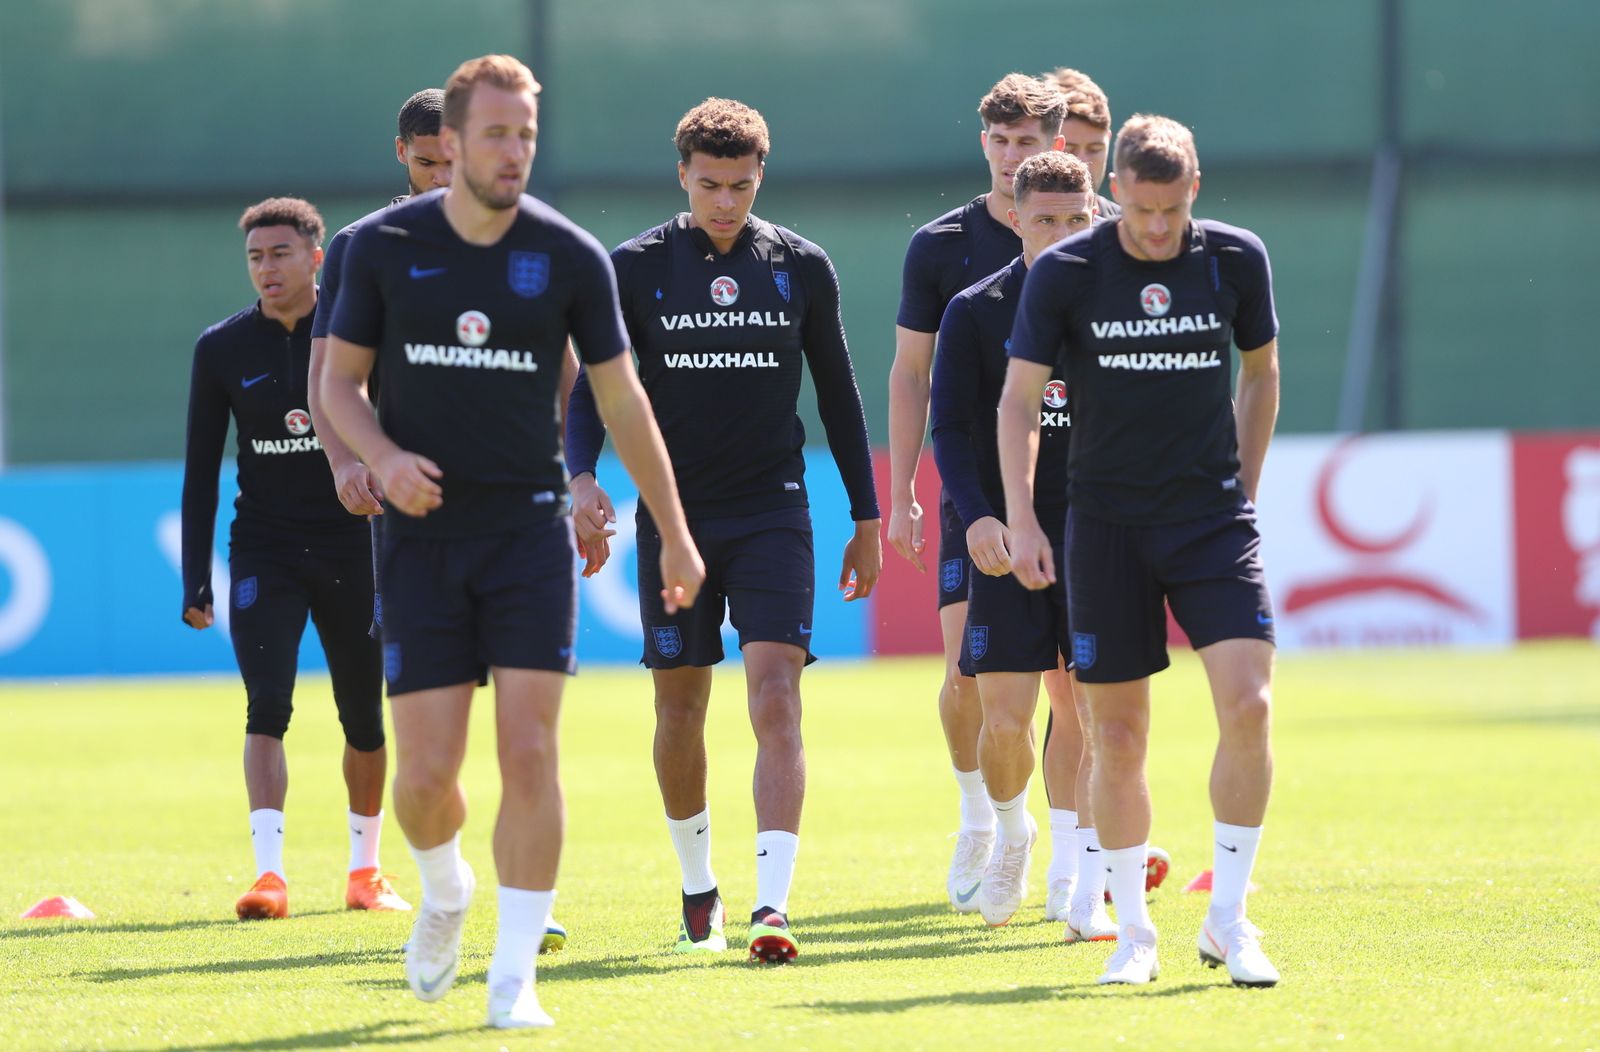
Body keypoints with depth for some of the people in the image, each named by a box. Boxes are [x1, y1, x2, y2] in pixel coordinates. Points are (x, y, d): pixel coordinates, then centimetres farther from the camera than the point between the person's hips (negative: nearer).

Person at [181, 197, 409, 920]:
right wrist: (195, 581, 1)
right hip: (263, 553, 0)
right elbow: (201, 471, 6)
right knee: (266, 706, -15)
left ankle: (365, 869, 23)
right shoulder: (222, 349, 1)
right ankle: (269, 873, -21)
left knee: (365, 719, 6)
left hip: (352, 550, 0)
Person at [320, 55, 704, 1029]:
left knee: (529, 752, -11)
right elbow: (338, 379, 7)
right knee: (425, 774, -2)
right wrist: (385, 457, -14)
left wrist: (675, 534, 10)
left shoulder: (571, 257, -2)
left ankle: (514, 976, -3)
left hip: (530, 528, 0)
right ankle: (445, 894, 32)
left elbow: (622, 402, 6)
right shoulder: (384, 246, -2)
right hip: (424, 536, 0)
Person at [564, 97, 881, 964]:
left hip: (772, 517, -1)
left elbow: (838, 394, 11)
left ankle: (772, 905, -21)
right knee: (679, 710, 8)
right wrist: (582, 477, -18)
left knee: (775, 703, -15)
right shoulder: (636, 268, 0)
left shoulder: (801, 267, 3)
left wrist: (865, 518, 11)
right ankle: (698, 889, 29)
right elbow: (590, 387, 1)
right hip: (673, 518, 1)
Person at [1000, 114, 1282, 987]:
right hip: (1106, 524, -1)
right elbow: (1017, 399, -1)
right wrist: (1020, 521, -8)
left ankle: (1227, 919, -2)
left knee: (1248, 705, -15)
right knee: (1117, 735, 2)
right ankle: (1133, 932, 17)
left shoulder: (1236, 259, -1)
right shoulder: (1064, 273, -6)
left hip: (1212, 519, 1)